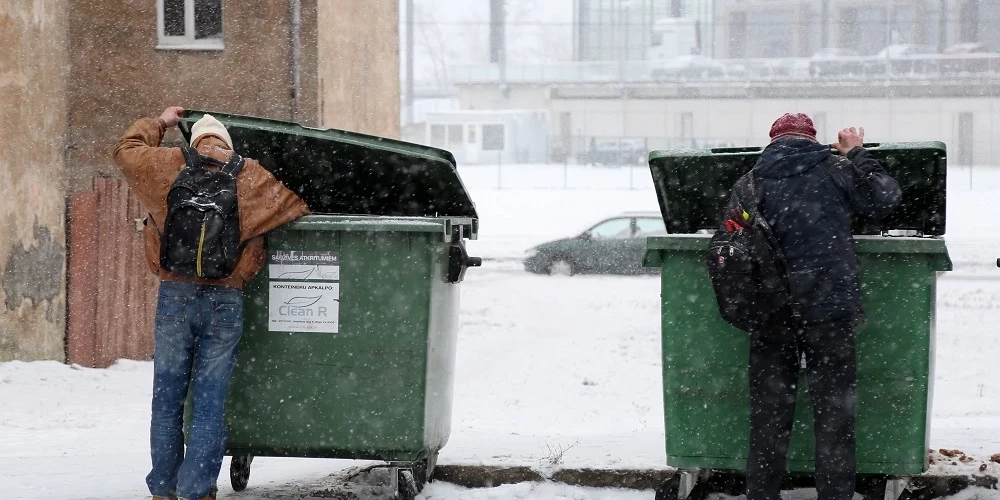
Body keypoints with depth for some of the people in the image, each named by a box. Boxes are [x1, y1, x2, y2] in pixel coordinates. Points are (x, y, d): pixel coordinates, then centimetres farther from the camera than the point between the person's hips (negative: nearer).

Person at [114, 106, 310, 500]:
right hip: (225, 299, -1)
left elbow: (127, 150, 22)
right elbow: (296, 209, 13)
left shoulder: (169, 165, 4)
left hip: (176, 294, 1)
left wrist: (159, 123, 37)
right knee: (209, 404, 1)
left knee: (167, 399, 10)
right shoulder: (250, 176, 3)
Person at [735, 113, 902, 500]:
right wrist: (857, 155, 18)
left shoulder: (751, 182, 5)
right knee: (834, 409, 5)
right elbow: (885, 198, 8)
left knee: (769, 410, 9)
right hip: (828, 307, -2)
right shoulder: (833, 170, 0)